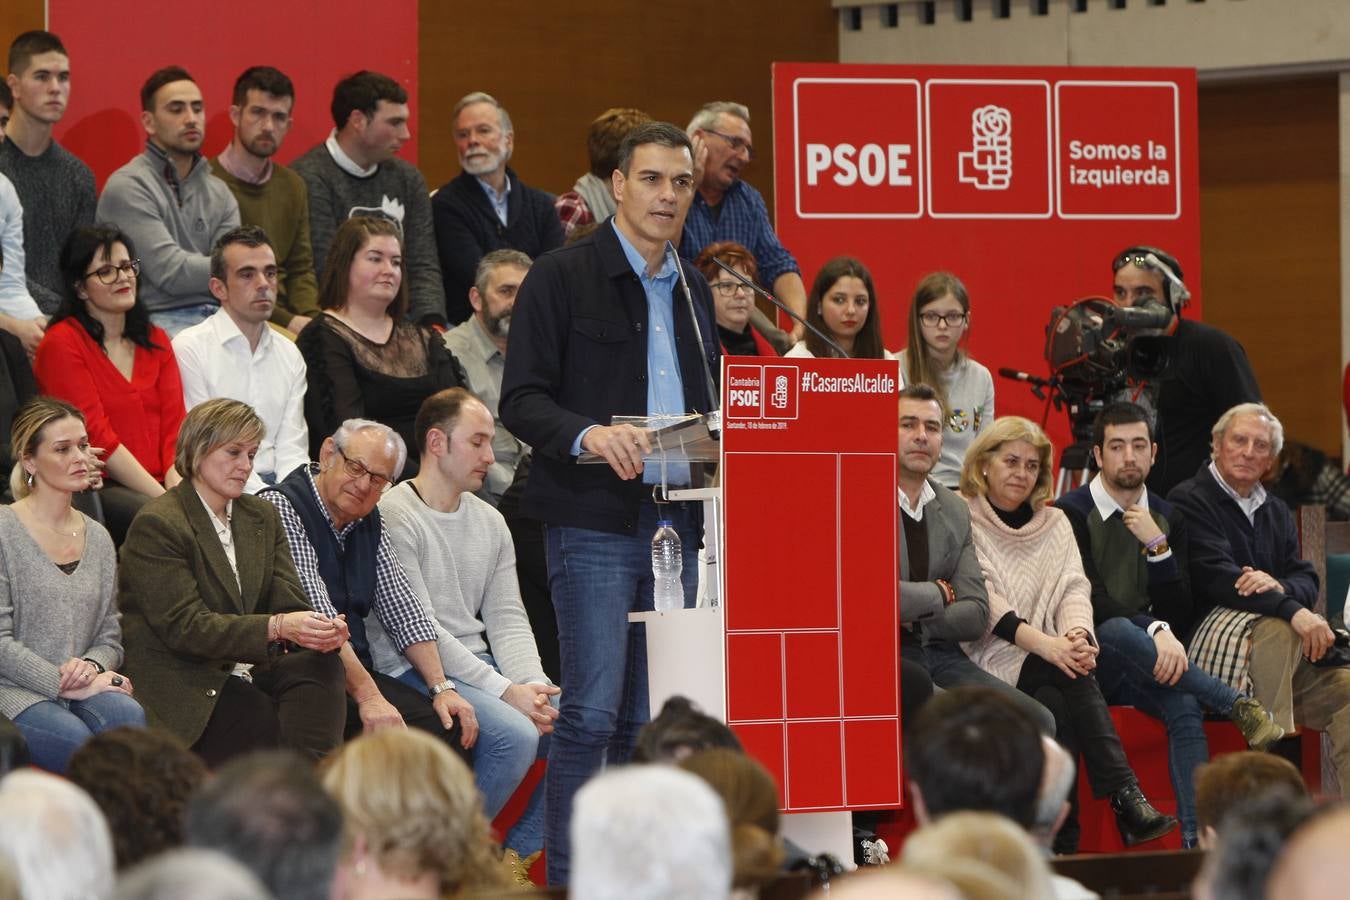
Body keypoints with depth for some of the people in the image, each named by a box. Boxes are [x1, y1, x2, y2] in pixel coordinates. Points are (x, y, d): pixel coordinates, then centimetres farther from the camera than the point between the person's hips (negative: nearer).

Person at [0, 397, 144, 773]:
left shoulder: (98, 538, 17)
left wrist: (91, 666, -4)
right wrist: (65, 683, -13)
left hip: (83, 689, 5)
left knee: (127, 714, -30)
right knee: (77, 739, -35)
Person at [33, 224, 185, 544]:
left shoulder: (156, 341, 21)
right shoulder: (61, 345, -1)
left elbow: (175, 422, 11)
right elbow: (96, 437, -9)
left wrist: (176, 480, -11)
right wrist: (162, 496, -16)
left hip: (159, 483, 6)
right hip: (96, 490, -6)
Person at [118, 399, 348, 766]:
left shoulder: (261, 518, 16)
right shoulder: (156, 525, -8)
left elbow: (289, 603, 6)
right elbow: (184, 626, -17)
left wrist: (319, 630, -20)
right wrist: (276, 627, -28)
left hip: (245, 671, 6)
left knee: (321, 665, -23)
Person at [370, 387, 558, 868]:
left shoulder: (490, 522, 15)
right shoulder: (394, 517, -10)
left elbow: (507, 619, 11)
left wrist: (533, 684, -10)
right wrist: (505, 691, -19)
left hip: (480, 663, 8)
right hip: (413, 672, -8)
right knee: (515, 734, -30)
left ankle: (514, 856, 3)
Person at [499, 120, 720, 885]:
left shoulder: (693, 290, 19)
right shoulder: (563, 277, -2)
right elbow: (522, 400, -8)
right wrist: (588, 434, -25)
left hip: (677, 521, 6)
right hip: (597, 520, -6)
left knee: (651, 716, 7)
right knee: (594, 709, -10)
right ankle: (568, 873, -6)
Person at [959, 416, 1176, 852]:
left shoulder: (1054, 522, 22)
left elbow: (1074, 588, 7)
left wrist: (1078, 635, -18)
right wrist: (1044, 643, -24)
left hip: (1049, 658, 5)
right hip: (989, 660, -5)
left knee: (1056, 705, -32)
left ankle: (1064, 844, -40)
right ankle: (1127, 799, -44)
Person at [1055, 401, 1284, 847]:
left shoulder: (1167, 520, 13)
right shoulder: (1071, 514, -2)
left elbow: (1180, 616, 5)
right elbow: (1090, 603, -14)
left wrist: (1158, 546, -8)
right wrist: (1155, 631, -30)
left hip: (1144, 666, 4)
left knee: (1185, 707, -30)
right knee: (1117, 632, -39)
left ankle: (1197, 838, -43)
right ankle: (1239, 705, -36)